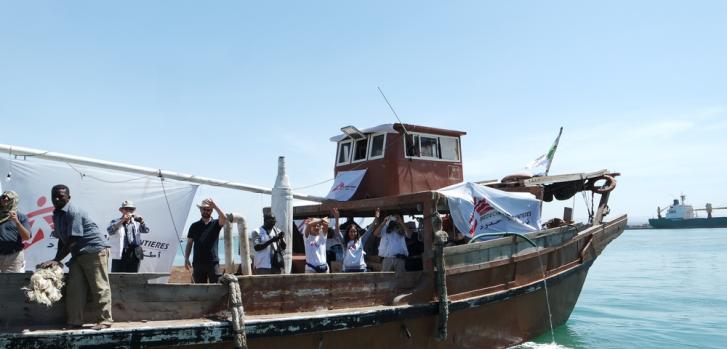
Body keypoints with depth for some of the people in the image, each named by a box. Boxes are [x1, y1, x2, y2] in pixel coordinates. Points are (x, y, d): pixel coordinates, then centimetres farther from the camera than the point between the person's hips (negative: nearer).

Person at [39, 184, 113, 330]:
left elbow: (73, 241, -20)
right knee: (74, 288, 5)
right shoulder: (56, 215, 10)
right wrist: (57, 260, 7)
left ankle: (104, 320, -4)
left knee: (99, 287, -7)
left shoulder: (74, 212, -17)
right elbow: (62, 240, 15)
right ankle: (75, 321, 11)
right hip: (77, 254, 9)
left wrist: (56, 260, -18)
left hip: (94, 250, -9)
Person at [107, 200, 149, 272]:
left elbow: (146, 230, 1)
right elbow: (110, 230, -12)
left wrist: (141, 221, -18)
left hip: (134, 256, 3)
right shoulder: (115, 222, 8)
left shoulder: (136, 223, 14)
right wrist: (122, 220, -19)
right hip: (119, 256, -3)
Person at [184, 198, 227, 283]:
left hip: (213, 262, -2)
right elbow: (189, 243, 12)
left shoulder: (216, 224, 6)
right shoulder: (194, 226, 12)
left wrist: (215, 206, -28)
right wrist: (186, 259, 1)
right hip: (198, 263, 2)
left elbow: (224, 219, -16)